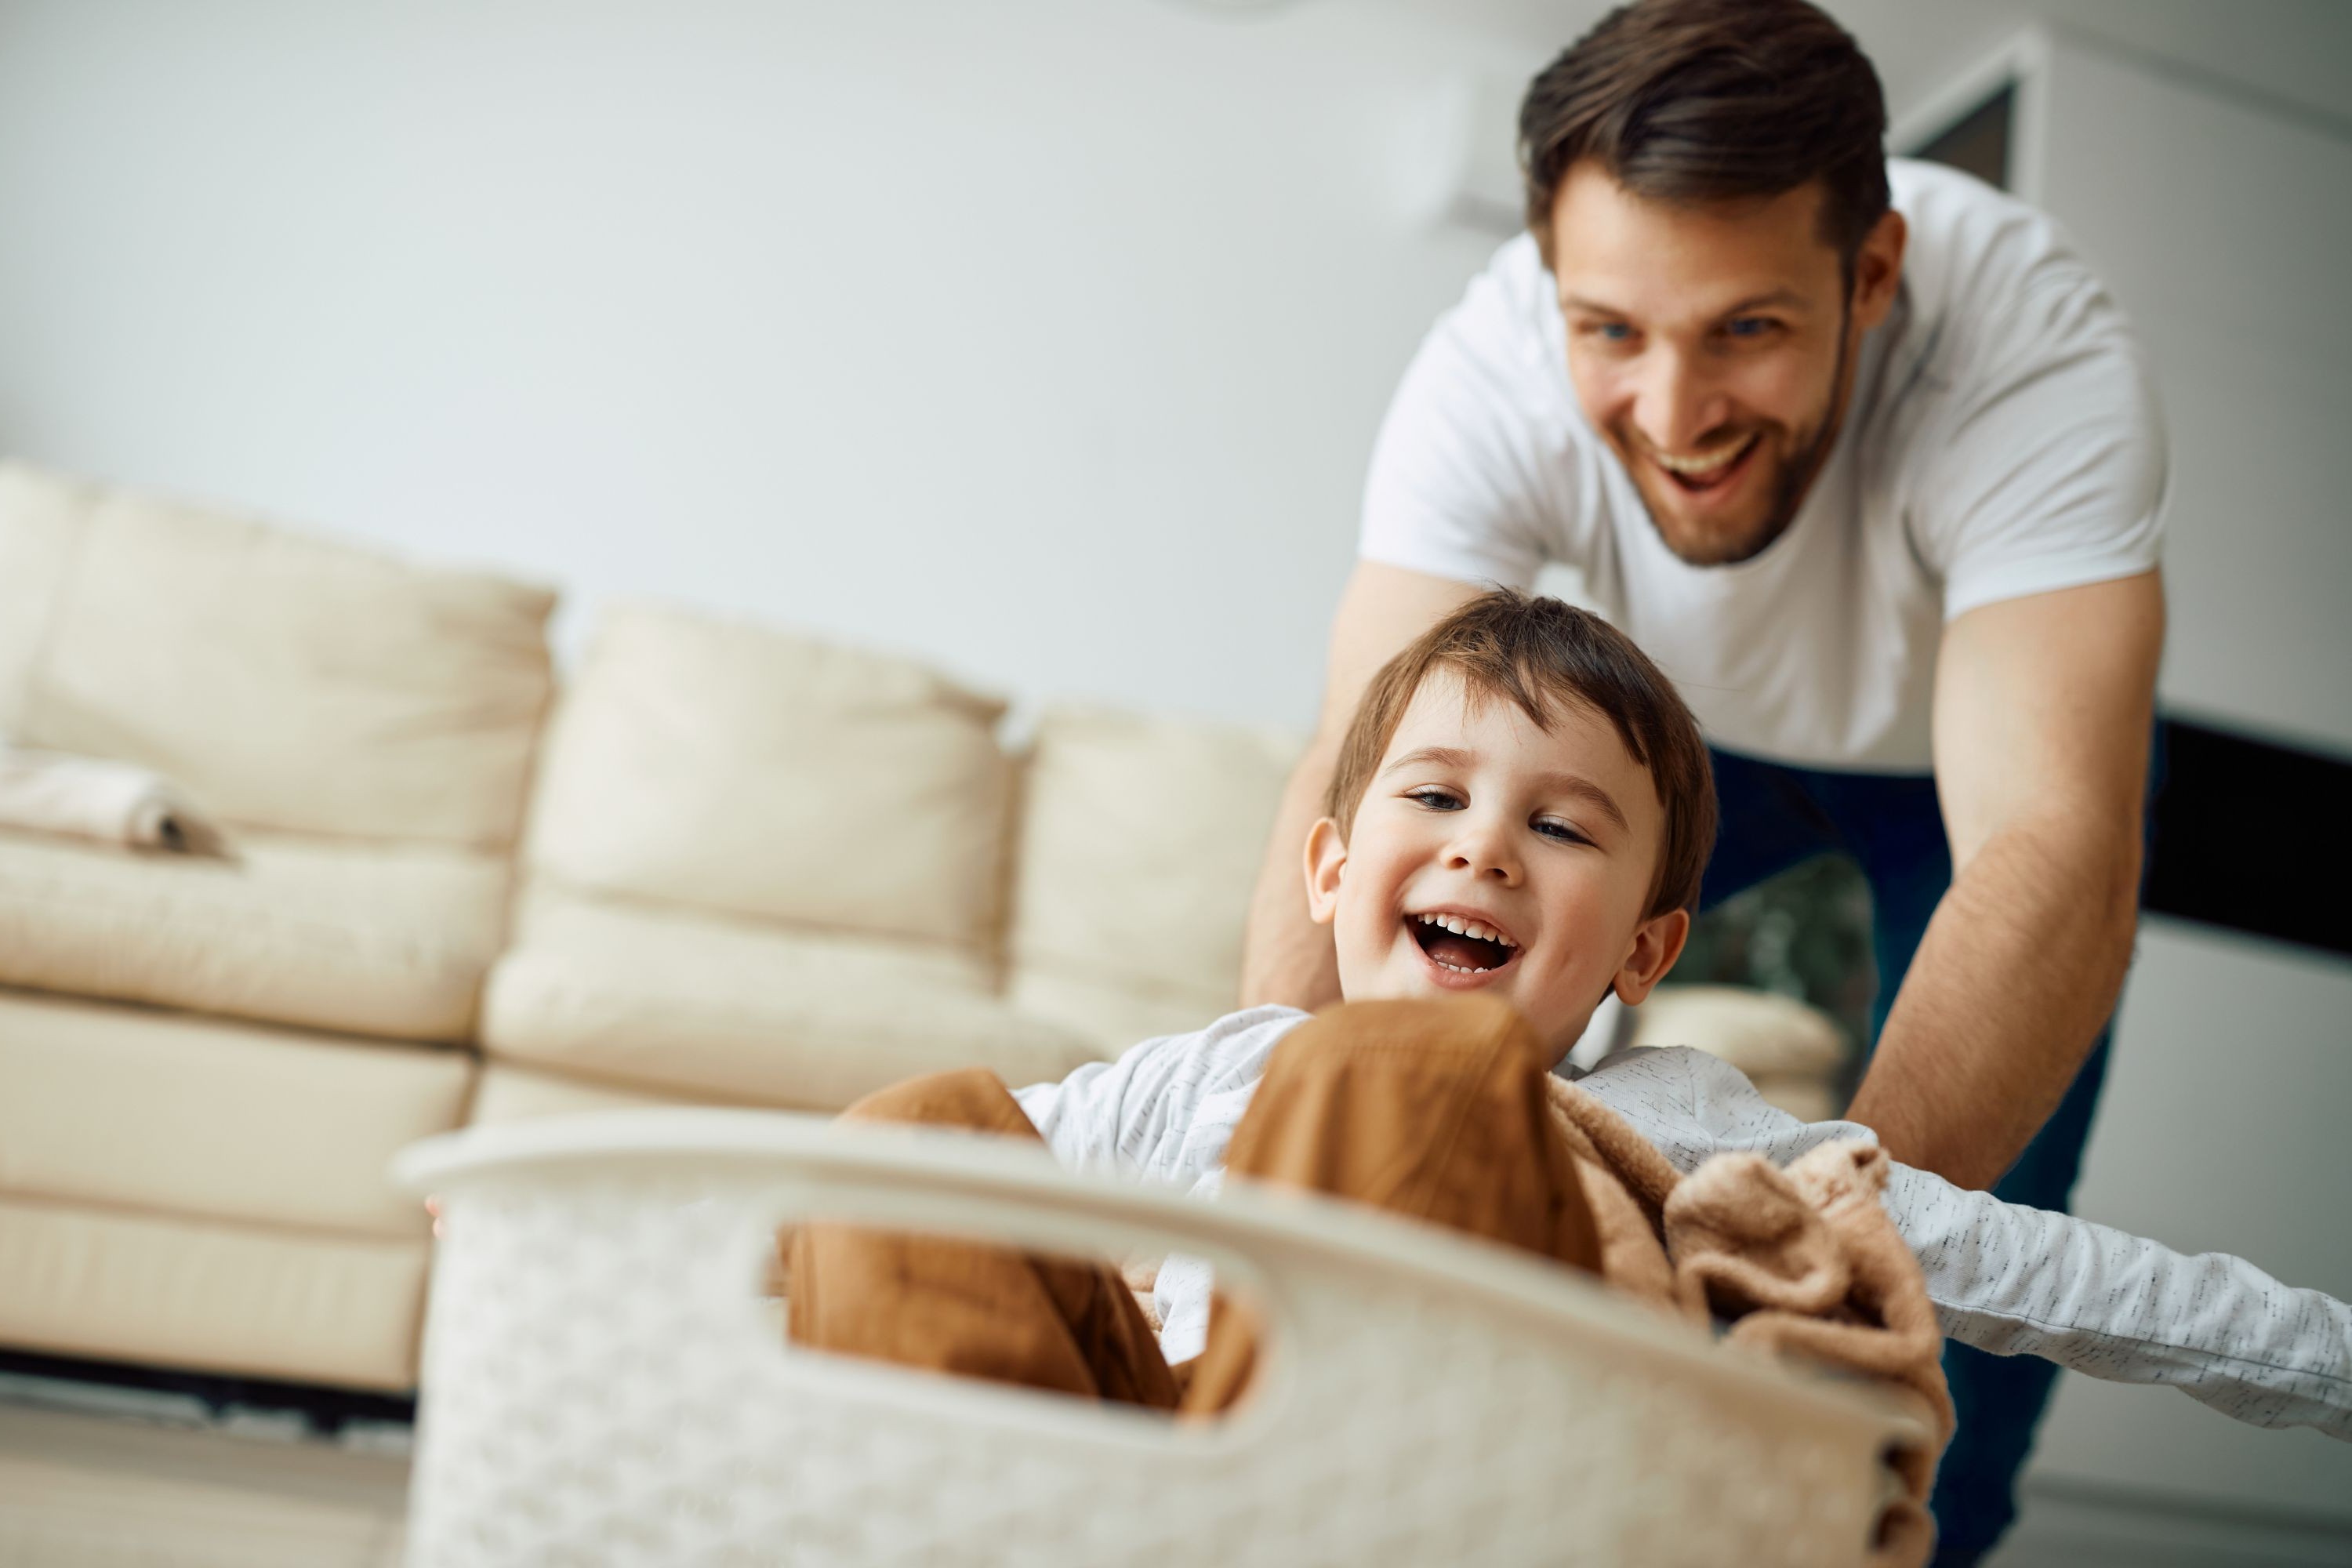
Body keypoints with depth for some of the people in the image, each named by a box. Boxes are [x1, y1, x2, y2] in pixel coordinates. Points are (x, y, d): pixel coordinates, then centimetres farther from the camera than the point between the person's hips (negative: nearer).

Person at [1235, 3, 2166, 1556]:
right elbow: (1361, 775, -39)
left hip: (1971, 741, -1)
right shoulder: (1492, 373, -33)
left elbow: (2054, 851, -50)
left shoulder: (2038, 355, -40)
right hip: (1698, 726, 2)